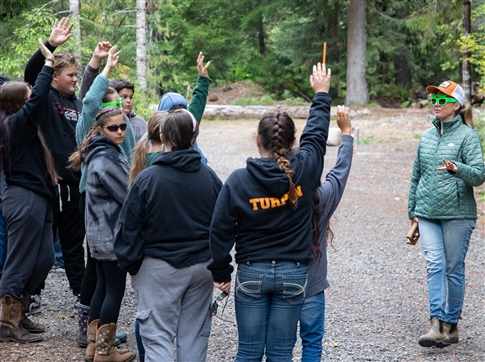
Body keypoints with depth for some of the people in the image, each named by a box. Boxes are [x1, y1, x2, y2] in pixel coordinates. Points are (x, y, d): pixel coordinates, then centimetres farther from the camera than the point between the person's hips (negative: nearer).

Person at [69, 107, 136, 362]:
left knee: (103, 286, 15)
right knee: (115, 290, -2)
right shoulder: (108, 159, -19)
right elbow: (127, 196, -16)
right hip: (112, 235, -10)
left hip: (99, 235, 10)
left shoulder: (99, 153, 12)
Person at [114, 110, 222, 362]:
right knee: (195, 335, 13)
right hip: (201, 265, 4)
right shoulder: (209, 177, -2)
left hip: (160, 268, -4)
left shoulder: (147, 179, -14)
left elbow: (129, 227, -9)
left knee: (158, 336, 1)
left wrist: (129, 263, 5)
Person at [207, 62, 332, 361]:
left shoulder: (238, 180, -10)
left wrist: (221, 273, 8)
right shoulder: (304, 171, -9)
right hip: (293, 274, 1)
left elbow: (220, 230, -5)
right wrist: (321, 94, 26)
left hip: (251, 273, -1)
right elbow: (316, 134, 9)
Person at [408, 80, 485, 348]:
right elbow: (416, 175, 18)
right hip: (428, 213, 4)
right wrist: (412, 210, 16)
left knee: (454, 269, 3)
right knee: (434, 266, -6)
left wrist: (457, 169, -33)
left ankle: (451, 325, 13)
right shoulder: (427, 136, 12)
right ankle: (437, 324, -11)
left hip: (457, 214, -4)